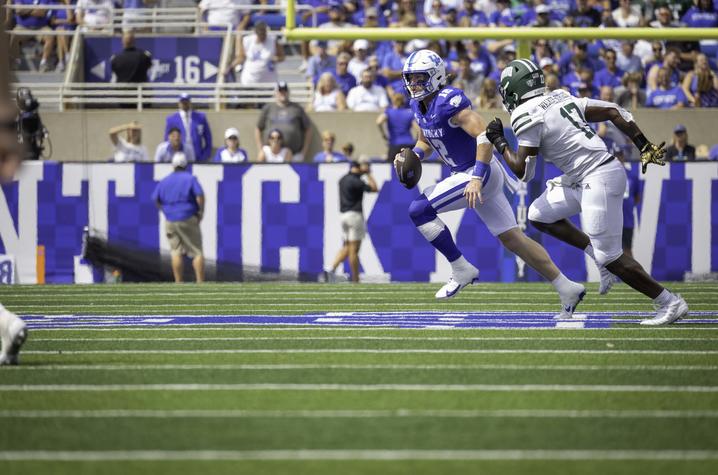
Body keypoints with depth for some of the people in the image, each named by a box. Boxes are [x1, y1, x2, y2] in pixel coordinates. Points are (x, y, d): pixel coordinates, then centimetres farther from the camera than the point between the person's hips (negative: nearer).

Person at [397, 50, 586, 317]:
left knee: (419, 210, -14)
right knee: (512, 238, 10)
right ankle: (567, 289, 14)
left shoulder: (448, 102, -21)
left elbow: (485, 136, -28)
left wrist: (476, 179, -34)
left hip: (480, 174, -9)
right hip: (466, 173, 9)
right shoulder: (419, 106, 8)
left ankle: (462, 270, -5)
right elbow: (425, 143, 24)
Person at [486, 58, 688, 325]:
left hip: (599, 180, -9)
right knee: (539, 215, 16)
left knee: (610, 257, -5)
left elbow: (523, 172, -9)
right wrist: (645, 147, 13)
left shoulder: (528, 117, -10)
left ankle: (670, 303, 1)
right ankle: (597, 257, 14)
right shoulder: (560, 98, 14)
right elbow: (613, 112, 12)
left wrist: (499, 143, 6)